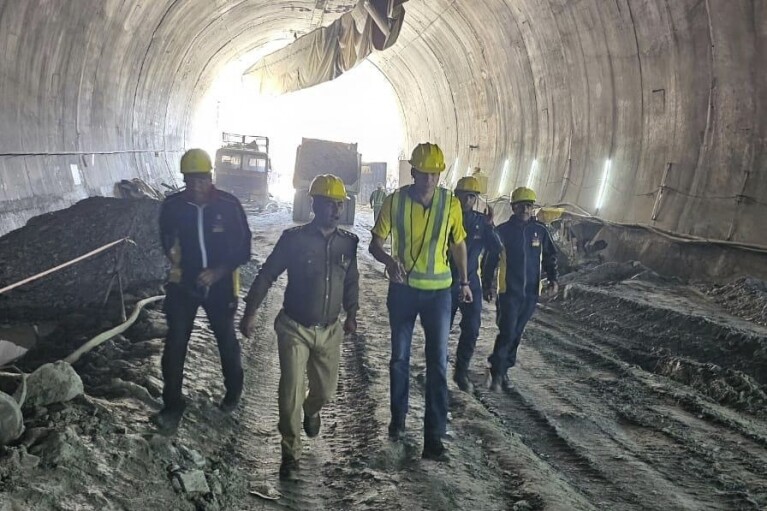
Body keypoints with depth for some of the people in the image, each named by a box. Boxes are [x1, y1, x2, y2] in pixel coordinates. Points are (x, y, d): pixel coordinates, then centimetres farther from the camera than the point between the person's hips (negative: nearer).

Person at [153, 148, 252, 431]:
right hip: (183, 283, 1)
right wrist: (172, 253, -9)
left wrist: (220, 270, -21)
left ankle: (233, 391, 38)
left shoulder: (229, 205, -15)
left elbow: (243, 248, -9)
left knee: (226, 339, 16)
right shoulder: (172, 206, -10)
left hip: (220, 284, 0)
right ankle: (172, 404, 9)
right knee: (175, 343, -4)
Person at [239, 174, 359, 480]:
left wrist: (351, 314, 16)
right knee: (290, 392, -7)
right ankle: (290, 453, 11)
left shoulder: (347, 243, -2)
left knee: (326, 390, 13)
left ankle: (311, 410, 50)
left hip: (330, 331, 4)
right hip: (294, 328, -3)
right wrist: (249, 313, -8)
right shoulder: (294, 239, -13)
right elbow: (266, 275, -7)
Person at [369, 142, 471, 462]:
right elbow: (375, 244, -6)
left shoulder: (450, 203, -7)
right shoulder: (395, 202, -10)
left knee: (438, 363, -4)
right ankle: (398, 420, 34)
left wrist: (464, 281, 12)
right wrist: (390, 261, -27)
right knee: (399, 358, 14)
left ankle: (434, 438, 1)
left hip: (438, 291, 0)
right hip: (403, 289, 0)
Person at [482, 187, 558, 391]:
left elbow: (549, 257, 12)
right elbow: (490, 259, 2)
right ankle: (497, 373, -1)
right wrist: (487, 285, 1)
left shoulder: (540, 231, 5)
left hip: (531, 292, 4)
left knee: (517, 333, 11)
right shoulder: (503, 230, -4)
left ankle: (504, 369, 23)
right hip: (508, 292, -3)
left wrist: (552, 279, -2)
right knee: (507, 333, -11)